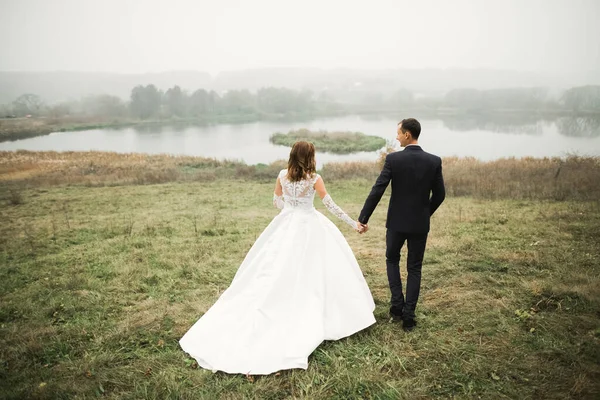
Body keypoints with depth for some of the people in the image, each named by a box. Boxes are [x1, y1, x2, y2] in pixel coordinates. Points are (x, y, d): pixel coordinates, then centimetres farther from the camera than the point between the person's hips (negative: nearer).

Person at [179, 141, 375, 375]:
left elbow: (276, 201, 10)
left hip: (286, 225, 4)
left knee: (277, 270, 12)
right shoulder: (314, 178, -13)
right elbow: (330, 205, -12)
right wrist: (353, 223, -4)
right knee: (308, 269, 7)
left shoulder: (282, 175, -1)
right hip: (309, 226, -4)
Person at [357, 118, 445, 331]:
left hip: (397, 221, -2)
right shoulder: (434, 161, -5)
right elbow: (439, 195, 0)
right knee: (414, 268, 13)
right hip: (420, 223, 2)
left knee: (392, 260, 22)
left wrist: (363, 218, -7)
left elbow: (377, 191, -14)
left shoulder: (393, 158, -13)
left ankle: (397, 305, 13)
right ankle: (408, 316, 13)